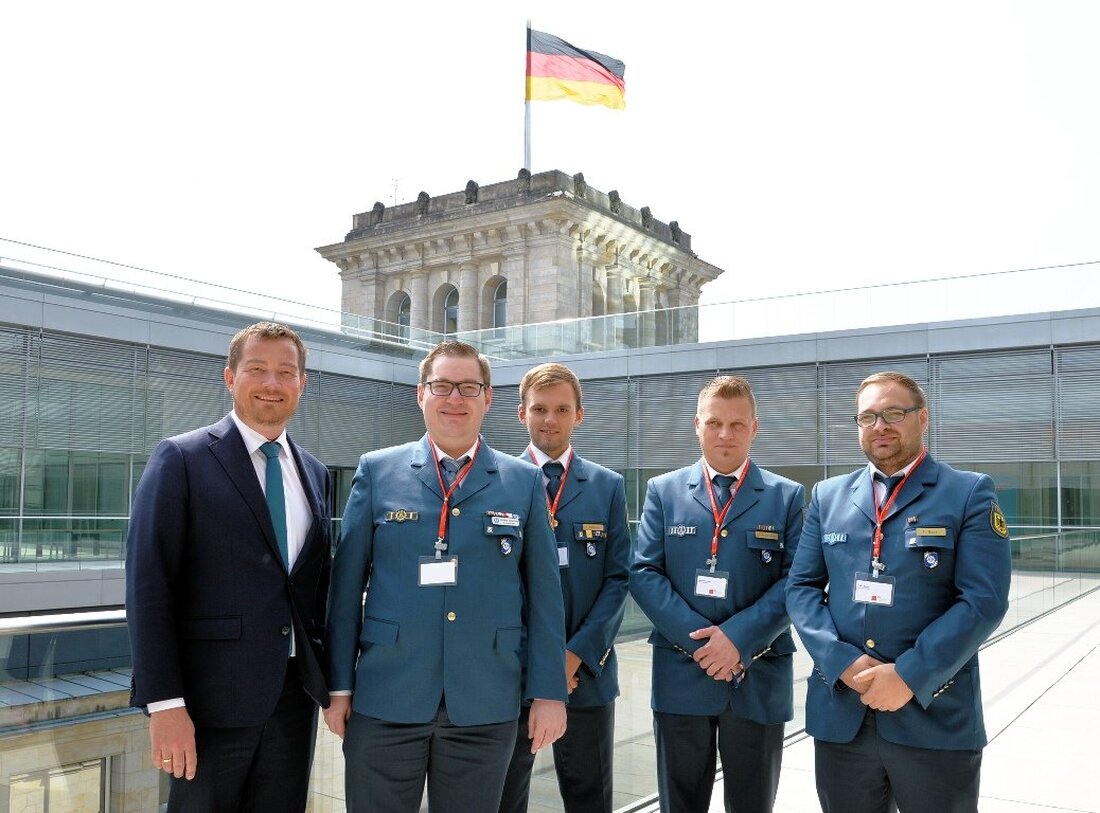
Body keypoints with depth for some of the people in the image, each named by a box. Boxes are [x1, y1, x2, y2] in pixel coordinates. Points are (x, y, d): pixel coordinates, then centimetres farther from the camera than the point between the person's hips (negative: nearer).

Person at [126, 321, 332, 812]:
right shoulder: (182, 459, -6)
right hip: (213, 697, -5)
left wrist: (326, 677, 10)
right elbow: (148, 588, -10)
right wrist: (164, 704, -15)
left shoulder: (314, 473, 10)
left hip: (296, 693, 5)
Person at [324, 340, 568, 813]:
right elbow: (347, 583, 3)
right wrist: (339, 684, 1)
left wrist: (548, 691, 0)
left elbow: (544, 592, 3)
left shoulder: (525, 482, 3)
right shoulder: (376, 471, 3)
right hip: (386, 701, 0)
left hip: (486, 706, 1)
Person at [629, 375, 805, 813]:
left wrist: (739, 637, -17)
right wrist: (700, 638, -14)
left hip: (759, 678, 0)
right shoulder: (663, 490, 5)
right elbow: (643, 573, -3)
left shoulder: (787, 496, 3)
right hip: (680, 674, 1)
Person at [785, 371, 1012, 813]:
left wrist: (910, 676, -16)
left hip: (935, 716, -3)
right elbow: (800, 586, 6)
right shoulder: (828, 495, 10)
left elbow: (983, 601, -9)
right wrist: (842, 661, -10)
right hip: (840, 714, 3)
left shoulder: (970, 493, 0)